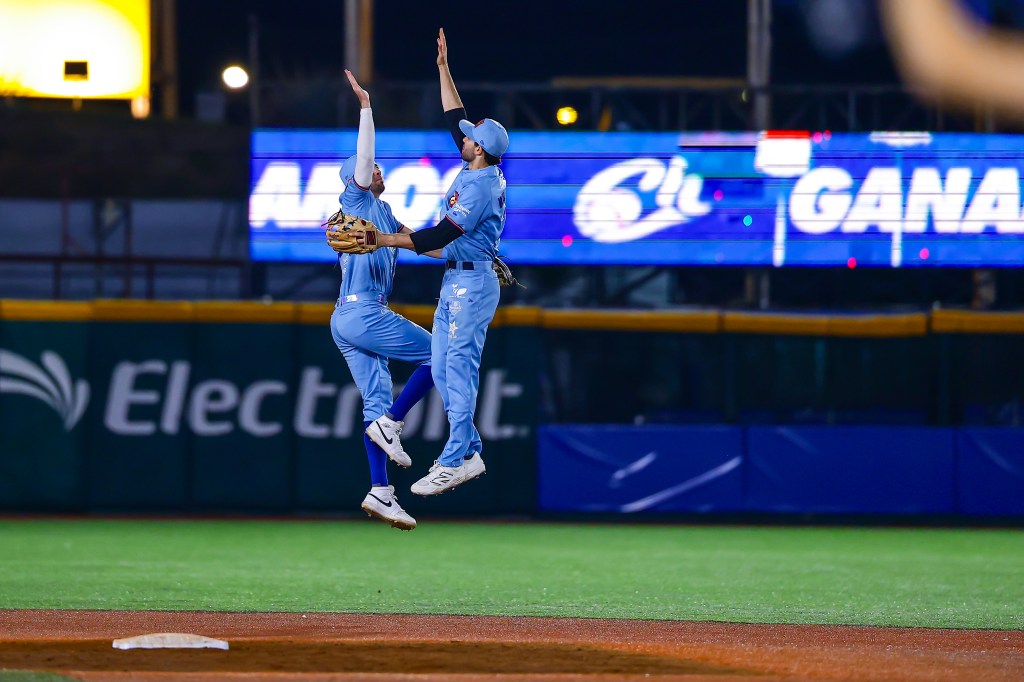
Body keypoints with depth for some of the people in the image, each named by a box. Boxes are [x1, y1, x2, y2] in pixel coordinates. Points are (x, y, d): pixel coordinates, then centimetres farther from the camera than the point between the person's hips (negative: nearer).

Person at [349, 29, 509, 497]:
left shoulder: (480, 187, -20)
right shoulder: (478, 167, 7)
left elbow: (439, 237, -25)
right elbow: (455, 118, 20)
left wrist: (381, 240, -24)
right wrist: (444, 68, 20)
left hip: (471, 282, -10)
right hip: (455, 282, 10)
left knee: (458, 367, -12)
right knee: (442, 369, 10)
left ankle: (455, 462, -14)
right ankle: (469, 452, 12)